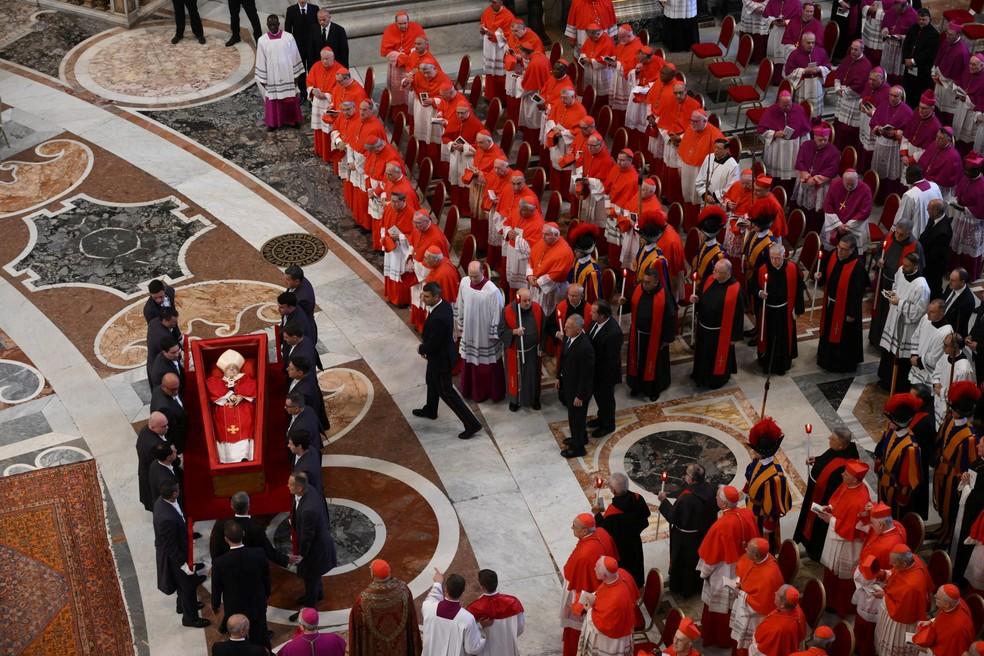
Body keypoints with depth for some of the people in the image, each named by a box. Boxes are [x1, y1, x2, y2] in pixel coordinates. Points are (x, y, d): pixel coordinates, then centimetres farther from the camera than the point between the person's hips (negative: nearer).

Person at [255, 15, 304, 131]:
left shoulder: (288, 37, -8)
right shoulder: (262, 41, -7)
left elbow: (295, 56, -2)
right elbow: (260, 61, -2)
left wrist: (296, 74, 0)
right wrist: (262, 79, -1)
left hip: (287, 75, 0)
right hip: (271, 77, 0)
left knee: (290, 99, 10)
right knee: (272, 100, 8)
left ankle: (292, 120, 27)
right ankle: (273, 122, 22)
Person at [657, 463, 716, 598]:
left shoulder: (686, 498, -35)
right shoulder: (710, 490, -15)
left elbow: (673, 516, -24)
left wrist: (664, 501, -10)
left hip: (687, 539, -6)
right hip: (705, 535, 6)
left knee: (685, 563, 17)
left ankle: (684, 590, 35)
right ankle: (699, 585, 46)